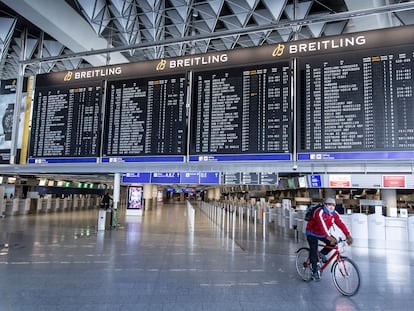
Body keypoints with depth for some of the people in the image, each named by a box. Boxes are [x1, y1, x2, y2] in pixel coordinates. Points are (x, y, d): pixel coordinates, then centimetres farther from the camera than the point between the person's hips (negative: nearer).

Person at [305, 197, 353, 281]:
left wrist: (348, 236, -32)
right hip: (312, 233, -6)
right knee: (314, 251, -14)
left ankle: (322, 253, 9)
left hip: (322, 234, 6)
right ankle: (315, 271, -2)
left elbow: (341, 224, -19)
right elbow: (322, 225, -42)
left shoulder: (334, 214, -9)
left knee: (333, 242, -15)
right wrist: (329, 237, -53)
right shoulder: (320, 212, -30)